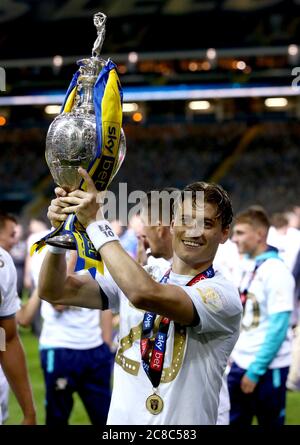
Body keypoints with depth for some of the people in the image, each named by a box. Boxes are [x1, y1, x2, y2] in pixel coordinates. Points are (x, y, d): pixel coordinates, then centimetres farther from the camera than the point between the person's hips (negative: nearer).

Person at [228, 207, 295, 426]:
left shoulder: (276, 272, -15)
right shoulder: (248, 266, 8)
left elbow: (278, 328, -18)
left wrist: (255, 371, -17)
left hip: (267, 368, -7)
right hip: (241, 364, 7)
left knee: (271, 421, 5)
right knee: (232, 420, 9)